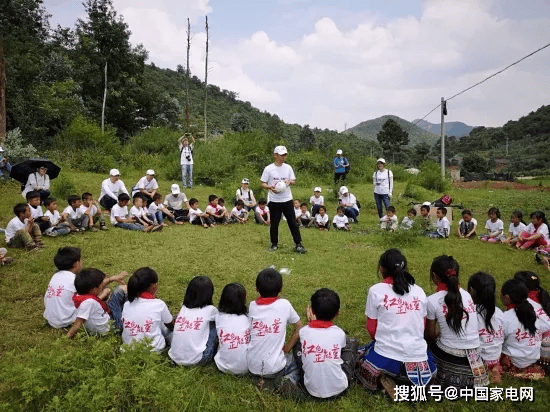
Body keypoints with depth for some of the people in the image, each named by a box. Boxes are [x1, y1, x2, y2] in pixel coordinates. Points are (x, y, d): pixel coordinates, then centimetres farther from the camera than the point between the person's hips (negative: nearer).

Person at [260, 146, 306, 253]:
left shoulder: (288, 168, 7)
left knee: (293, 222, 1)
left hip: (287, 200, 2)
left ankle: (298, 244, 8)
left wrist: (289, 182, -9)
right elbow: (262, 183, -1)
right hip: (274, 201, -2)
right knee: (274, 223, 7)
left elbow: (294, 181, 14)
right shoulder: (268, 169, -3)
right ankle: (274, 244, 22)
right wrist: (270, 187, -20)